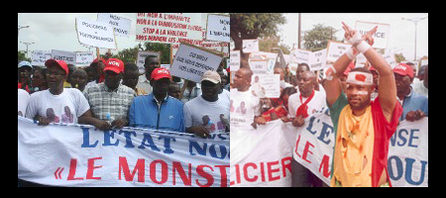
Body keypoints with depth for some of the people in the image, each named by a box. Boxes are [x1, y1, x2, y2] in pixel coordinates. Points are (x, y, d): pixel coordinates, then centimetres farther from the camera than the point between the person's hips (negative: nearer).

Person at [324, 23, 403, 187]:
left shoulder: (381, 112, -9)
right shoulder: (341, 110, -2)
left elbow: (387, 72, -19)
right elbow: (333, 74, -8)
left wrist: (361, 43, -18)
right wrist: (355, 47, -14)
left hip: (374, 183, -2)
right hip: (340, 183, 2)